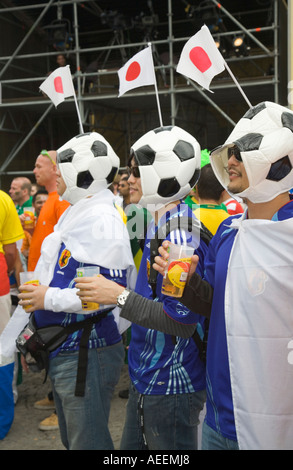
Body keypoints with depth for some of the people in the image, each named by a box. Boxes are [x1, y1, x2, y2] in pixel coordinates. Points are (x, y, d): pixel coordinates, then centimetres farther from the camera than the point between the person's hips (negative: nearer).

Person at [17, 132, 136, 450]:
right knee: (70, 438, 24)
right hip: (64, 352, 10)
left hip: (87, 352, -10)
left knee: (88, 442, 4)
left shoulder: (102, 220, -20)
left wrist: (50, 298, -20)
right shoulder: (74, 214, 12)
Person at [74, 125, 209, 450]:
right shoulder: (158, 225, 7)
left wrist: (120, 297, -27)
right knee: (132, 447, 24)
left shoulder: (180, 237, -24)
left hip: (170, 386, -9)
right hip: (145, 378, 10)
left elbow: (183, 320, -25)